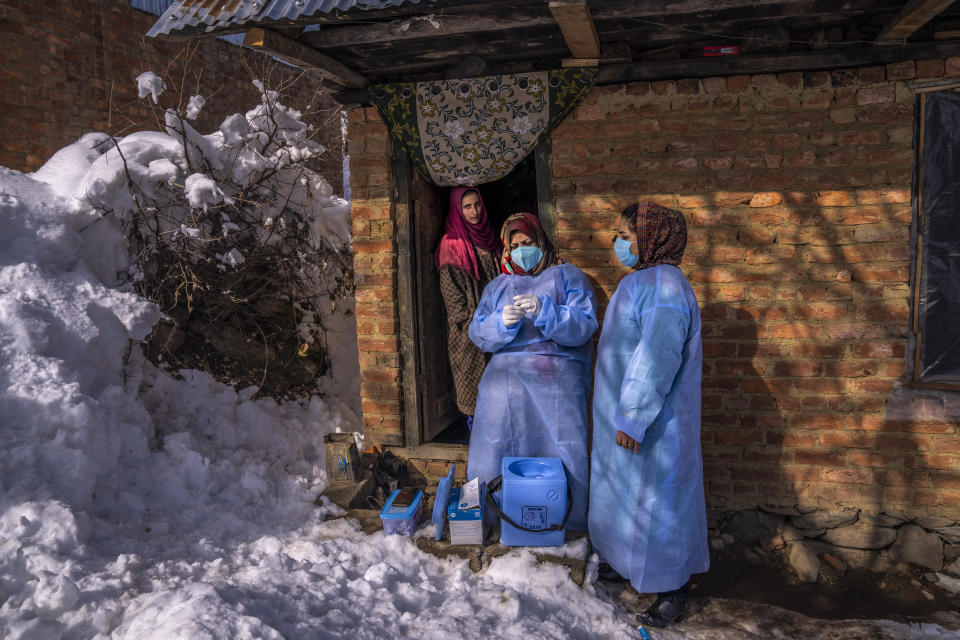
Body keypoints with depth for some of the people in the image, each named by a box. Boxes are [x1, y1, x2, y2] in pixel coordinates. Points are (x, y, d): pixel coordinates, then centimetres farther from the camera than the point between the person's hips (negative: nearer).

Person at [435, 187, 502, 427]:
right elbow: (451, 290, -8)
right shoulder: (452, 243, -4)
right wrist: (469, 322, -14)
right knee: (471, 374, -3)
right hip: (468, 326, -5)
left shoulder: (488, 237, 14)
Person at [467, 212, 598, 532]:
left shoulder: (567, 276, 11)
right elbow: (478, 333, 7)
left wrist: (544, 310, -19)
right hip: (505, 377, 3)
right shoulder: (497, 286, 21)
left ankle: (570, 524, 9)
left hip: (558, 378, -3)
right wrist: (502, 322, -14)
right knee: (497, 446, -2)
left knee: (561, 451, -7)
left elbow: (584, 325, -4)